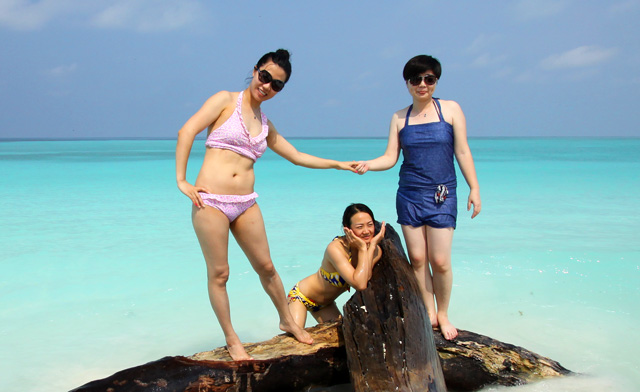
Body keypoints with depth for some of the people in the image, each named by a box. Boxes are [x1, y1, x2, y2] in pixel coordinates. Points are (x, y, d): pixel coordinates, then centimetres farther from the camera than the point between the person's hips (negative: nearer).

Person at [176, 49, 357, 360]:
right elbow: (187, 131, -9)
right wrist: (181, 180, -14)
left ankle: (287, 321, 31)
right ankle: (231, 339, 17)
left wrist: (338, 164, 25)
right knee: (218, 273, 3)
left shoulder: (265, 125, 16)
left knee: (265, 267, 11)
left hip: (245, 204, 5)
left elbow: (297, 156, 25)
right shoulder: (226, 101, 0)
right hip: (210, 201, -5)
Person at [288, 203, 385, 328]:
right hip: (301, 295, -6)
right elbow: (360, 284, -40)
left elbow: (365, 280, -29)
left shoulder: (375, 250, -12)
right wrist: (362, 248, -36)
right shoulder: (335, 248, -31)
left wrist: (372, 245, -30)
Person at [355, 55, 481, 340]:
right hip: (409, 195, 3)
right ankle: (429, 313, 18)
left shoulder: (451, 110, 1)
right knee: (417, 258, 3)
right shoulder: (399, 117, 8)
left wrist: (474, 188, -3)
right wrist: (368, 164, -16)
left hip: (442, 195, -2)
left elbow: (462, 152, 1)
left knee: (440, 260, -5)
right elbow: (390, 157, 3)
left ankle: (443, 314, 16)